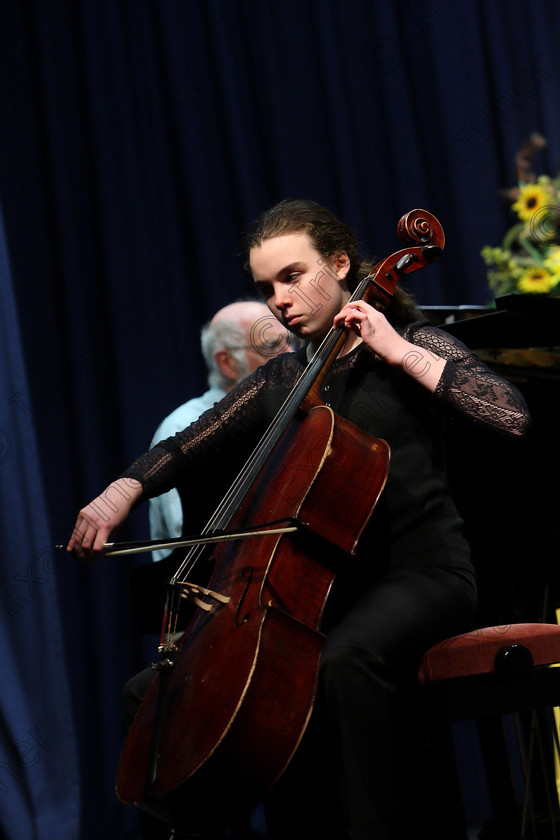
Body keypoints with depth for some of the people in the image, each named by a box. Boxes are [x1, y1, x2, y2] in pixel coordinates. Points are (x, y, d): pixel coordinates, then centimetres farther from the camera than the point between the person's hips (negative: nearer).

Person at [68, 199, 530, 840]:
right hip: (327, 584, 6)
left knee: (347, 657, -39)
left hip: (422, 572, -6)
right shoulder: (278, 383, 16)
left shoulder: (408, 344, 1)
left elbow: (513, 416, -15)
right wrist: (123, 491, -4)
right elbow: (183, 450, 17)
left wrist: (398, 351, -14)